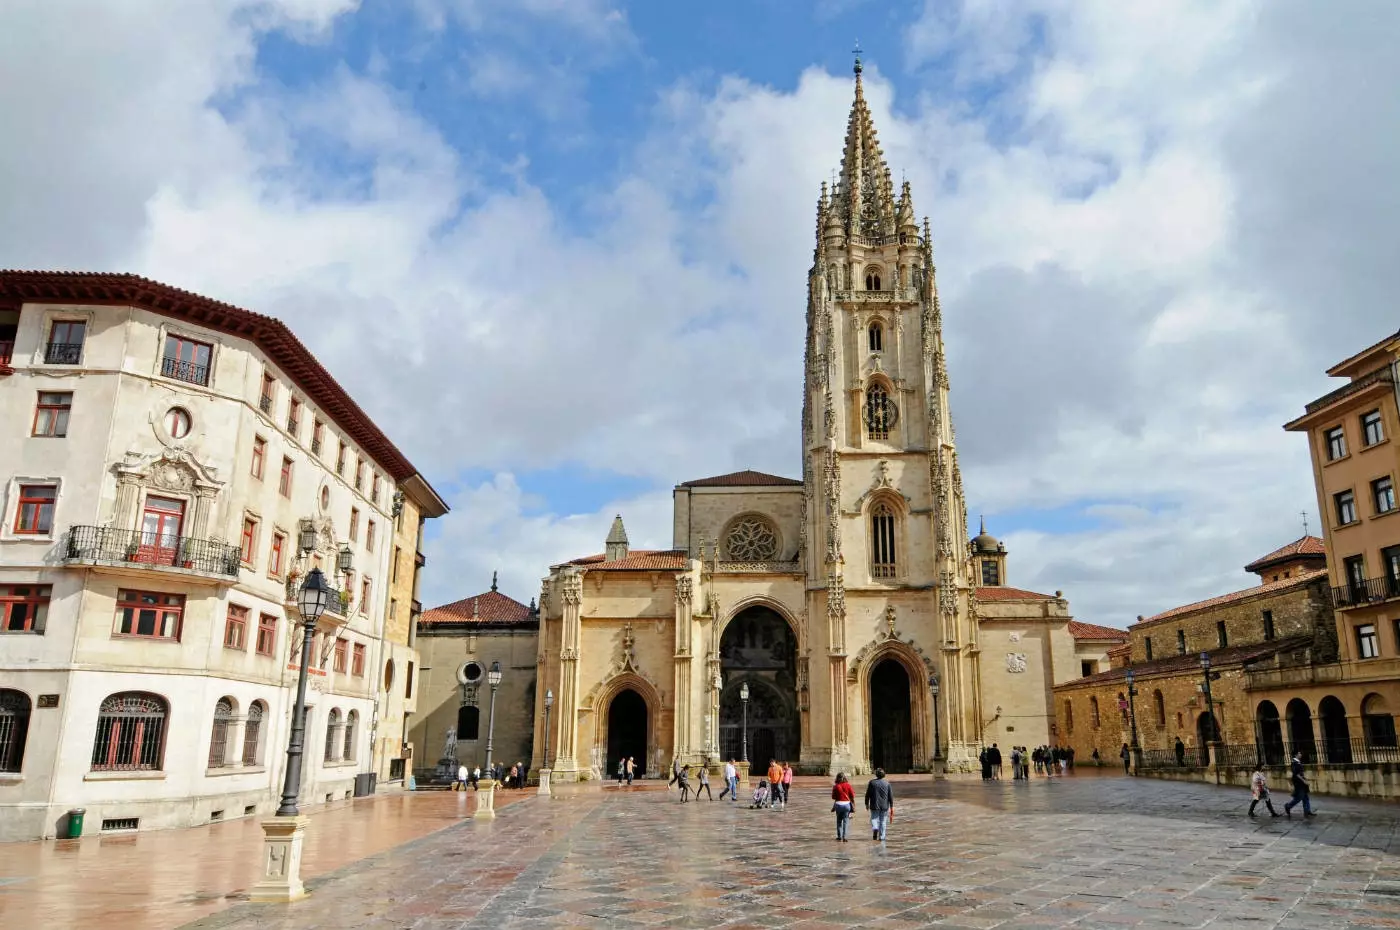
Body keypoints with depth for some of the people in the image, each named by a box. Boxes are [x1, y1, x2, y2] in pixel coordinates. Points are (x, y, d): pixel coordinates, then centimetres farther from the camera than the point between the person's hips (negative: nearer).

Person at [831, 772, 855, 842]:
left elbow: (834, 798, -5)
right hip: (847, 804, 0)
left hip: (838, 804, 0)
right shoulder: (848, 785, -4)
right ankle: (844, 837, 1)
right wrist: (853, 805, 7)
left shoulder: (836, 786, -5)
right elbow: (852, 797, -2)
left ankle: (839, 837, 18)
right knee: (846, 821, 4)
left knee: (839, 821, 14)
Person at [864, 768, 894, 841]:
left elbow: (867, 794, -1)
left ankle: (875, 828, -22)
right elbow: (891, 796, 0)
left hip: (874, 805, -1)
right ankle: (881, 838, 10)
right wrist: (891, 807, 5)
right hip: (884, 806, 1)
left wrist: (867, 804, 11)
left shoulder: (872, 782, -3)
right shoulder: (887, 783, 0)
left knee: (874, 819, 8)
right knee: (883, 821, 10)